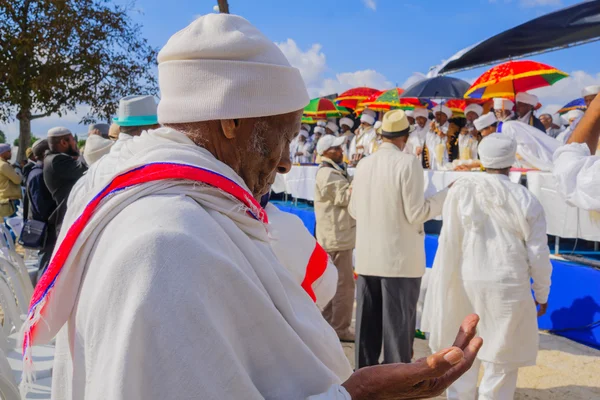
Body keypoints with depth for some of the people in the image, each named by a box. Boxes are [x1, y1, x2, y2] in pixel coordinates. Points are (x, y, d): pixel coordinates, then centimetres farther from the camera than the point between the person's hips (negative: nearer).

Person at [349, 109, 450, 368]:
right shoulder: (408, 163, -11)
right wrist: (447, 195, 1)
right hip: (400, 258, -5)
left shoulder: (364, 164, 5)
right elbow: (416, 213, -13)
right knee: (398, 325, 3)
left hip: (368, 257, 5)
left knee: (368, 323, 13)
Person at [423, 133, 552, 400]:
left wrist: (448, 284, 6)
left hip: (466, 283, 2)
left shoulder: (461, 190, -7)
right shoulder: (525, 199, -8)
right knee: (502, 358, 11)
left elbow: (448, 243, -5)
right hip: (508, 286, -2)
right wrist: (542, 294, 11)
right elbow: (538, 254, -3)